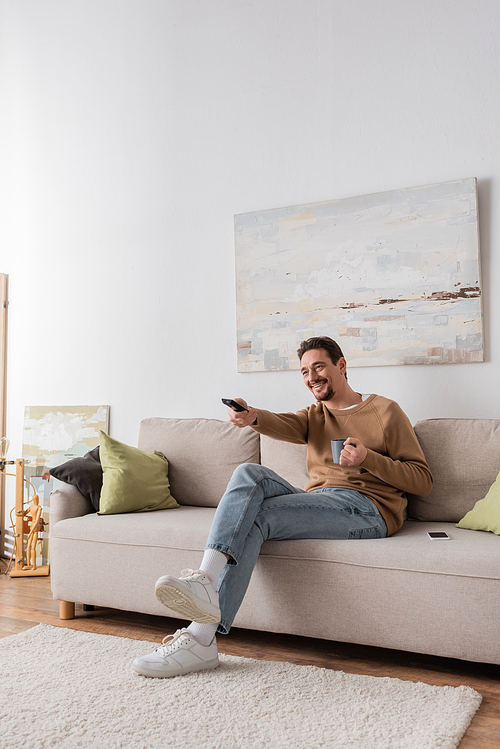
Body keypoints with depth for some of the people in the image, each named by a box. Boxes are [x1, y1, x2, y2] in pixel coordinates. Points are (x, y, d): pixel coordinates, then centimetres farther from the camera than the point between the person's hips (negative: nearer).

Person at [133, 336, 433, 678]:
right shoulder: (314, 416, 26)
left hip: (366, 507, -5)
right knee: (249, 473, -22)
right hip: (317, 499, 5)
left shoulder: (385, 411, 11)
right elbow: (285, 425, 0)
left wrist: (368, 458, -11)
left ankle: (201, 638, -31)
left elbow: (423, 480, 5)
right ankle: (205, 580, -38)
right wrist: (252, 416, -25)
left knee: (256, 518, -25)